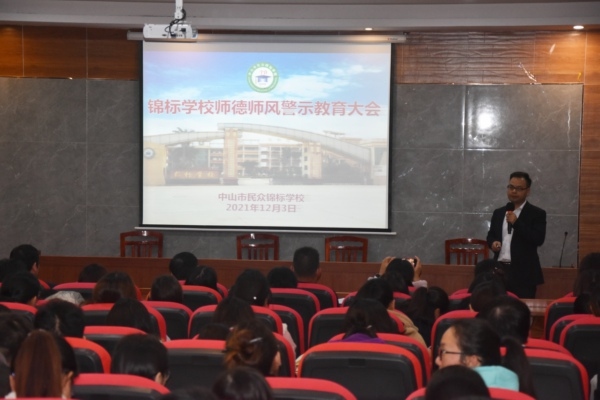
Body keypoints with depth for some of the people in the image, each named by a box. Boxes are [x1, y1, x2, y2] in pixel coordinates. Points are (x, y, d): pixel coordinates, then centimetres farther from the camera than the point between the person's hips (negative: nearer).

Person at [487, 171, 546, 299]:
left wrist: (516, 223, -17)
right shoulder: (498, 212, 16)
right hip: (500, 270, 4)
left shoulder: (537, 213, 0)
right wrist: (493, 242, -1)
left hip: (523, 273, -4)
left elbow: (539, 239, -11)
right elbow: (491, 235, 23)